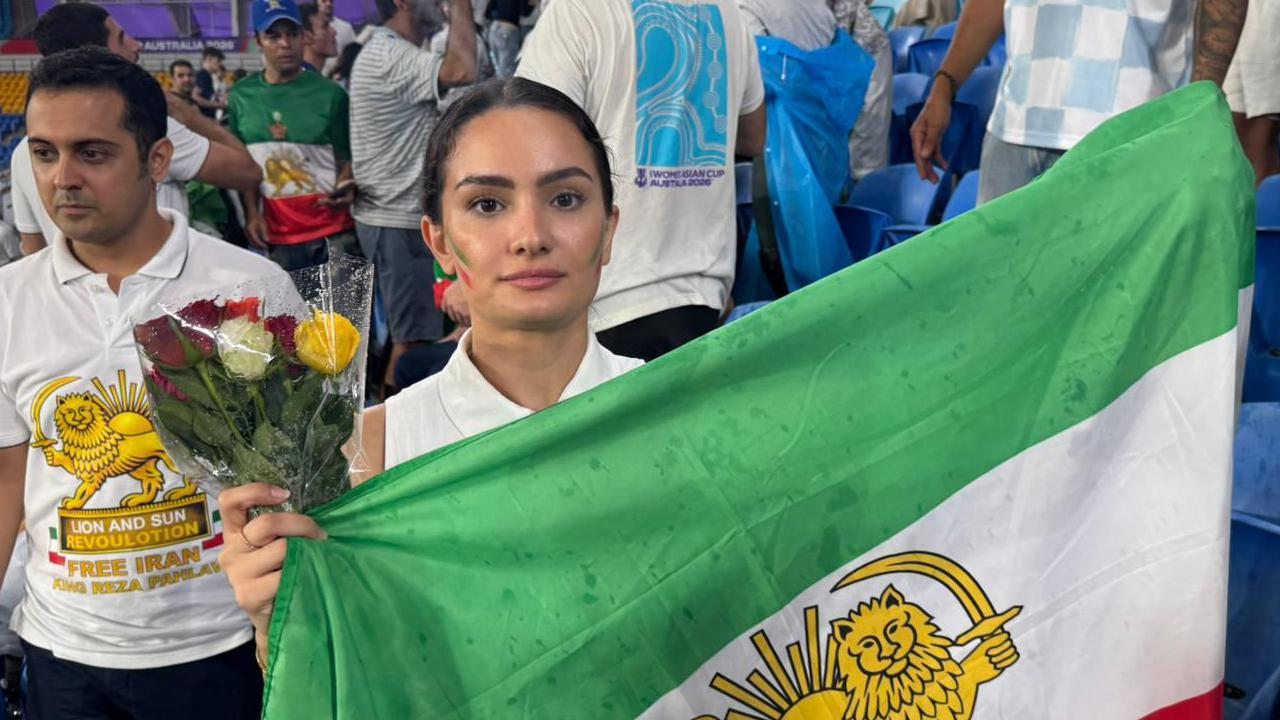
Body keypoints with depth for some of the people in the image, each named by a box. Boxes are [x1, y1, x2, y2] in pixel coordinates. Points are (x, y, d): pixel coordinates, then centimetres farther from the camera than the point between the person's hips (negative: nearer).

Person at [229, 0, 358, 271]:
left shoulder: (330, 93, -3)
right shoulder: (241, 96, 4)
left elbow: (346, 158, 0)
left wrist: (345, 187, -20)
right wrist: (252, 213, 1)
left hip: (333, 230, -2)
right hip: (278, 234, 2)